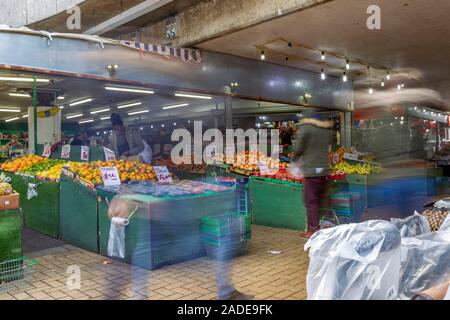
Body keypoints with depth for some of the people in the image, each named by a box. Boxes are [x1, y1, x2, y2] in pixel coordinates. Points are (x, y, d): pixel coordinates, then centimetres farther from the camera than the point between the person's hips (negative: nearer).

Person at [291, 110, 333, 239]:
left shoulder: (304, 127, -6)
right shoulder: (326, 129, 13)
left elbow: (298, 149, -4)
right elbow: (326, 147, 17)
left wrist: (293, 159, 15)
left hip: (311, 169, -7)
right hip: (324, 168, 7)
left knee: (311, 201, -3)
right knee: (318, 200, 13)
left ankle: (314, 230, -3)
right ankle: (317, 227, 18)